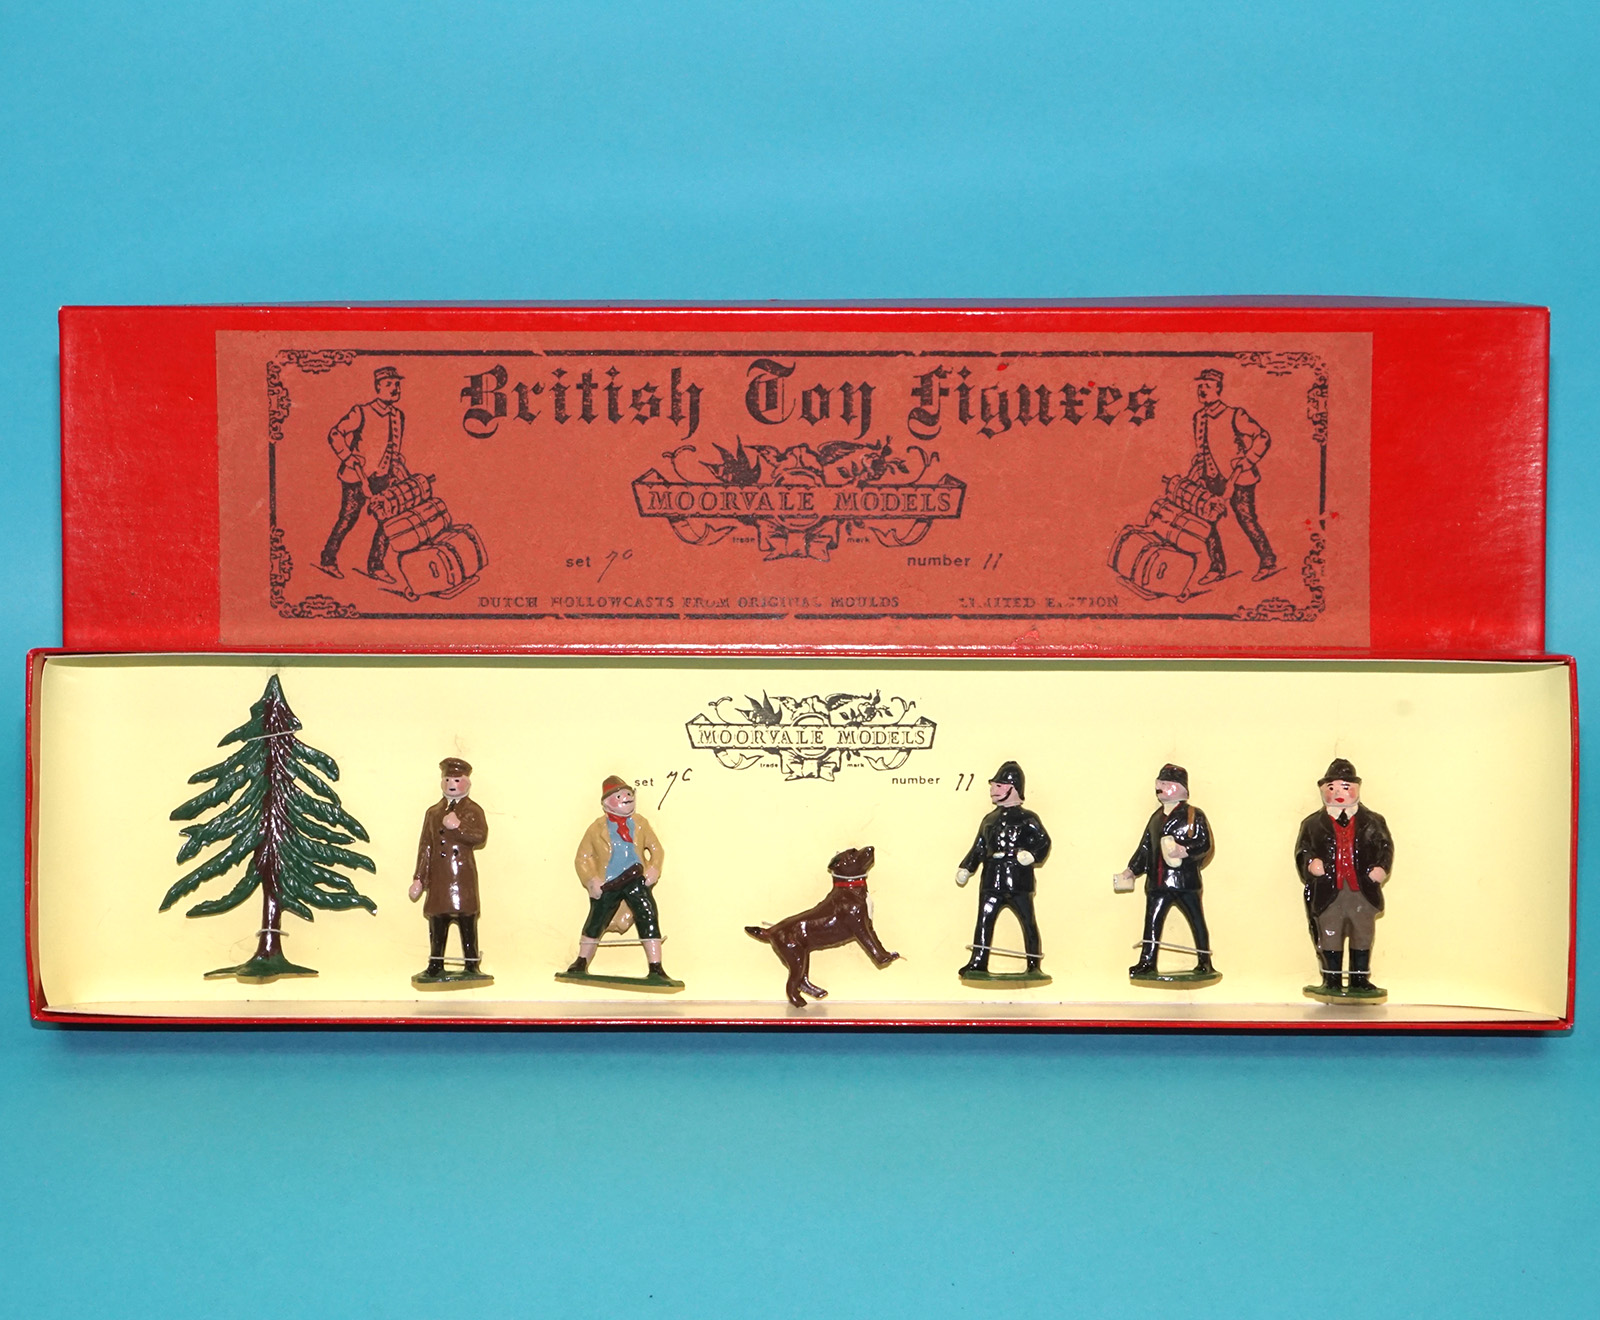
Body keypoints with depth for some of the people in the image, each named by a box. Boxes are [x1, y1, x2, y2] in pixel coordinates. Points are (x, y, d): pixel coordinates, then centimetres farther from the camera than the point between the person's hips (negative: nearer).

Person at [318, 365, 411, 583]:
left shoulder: (398, 417, 8)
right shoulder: (361, 413, -11)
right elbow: (335, 434, -9)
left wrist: (399, 467, 11)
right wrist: (348, 457, -16)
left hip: (381, 477, 6)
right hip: (356, 477, -6)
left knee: (386, 520, -1)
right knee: (348, 518, -1)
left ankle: (376, 566, 10)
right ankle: (328, 560, 14)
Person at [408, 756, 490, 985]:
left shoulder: (473, 810, 5)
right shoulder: (433, 812, 15)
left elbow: (481, 836, -13)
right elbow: (425, 846, 12)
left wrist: (458, 826, -22)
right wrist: (419, 878, 8)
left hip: (463, 874, -3)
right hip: (438, 876, 3)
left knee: (466, 918, -4)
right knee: (437, 919, 4)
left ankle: (472, 967, 1)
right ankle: (436, 966, 11)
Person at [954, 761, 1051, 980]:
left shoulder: (1027, 819, 0)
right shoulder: (989, 820, 18)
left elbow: (1043, 842, -5)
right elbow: (978, 848, 22)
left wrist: (1031, 855, -22)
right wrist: (966, 868, 15)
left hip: (1018, 880, -5)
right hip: (992, 881, 5)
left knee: (1028, 921, 1)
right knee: (984, 920, -2)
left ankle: (1034, 965, 7)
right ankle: (978, 963, 0)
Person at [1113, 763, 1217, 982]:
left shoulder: (1194, 815, -2)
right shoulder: (1156, 817, 17)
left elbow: (1205, 845, -9)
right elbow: (1145, 847, 20)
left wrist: (1185, 851, -25)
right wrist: (1132, 870, 15)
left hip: (1185, 880, -6)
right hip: (1158, 881, 6)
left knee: (1197, 921, 2)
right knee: (1152, 921, 1)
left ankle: (1205, 964, 10)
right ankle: (1147, 963, 4)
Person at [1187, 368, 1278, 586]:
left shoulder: (1234, 416, -13)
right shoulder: (1199, 417, 7)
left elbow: (1263, 438, -10)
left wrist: (1247, 462, -16)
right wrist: (1191, 478, 12)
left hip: (1238, 480, -6)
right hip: (1211, 480, 6)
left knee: (1246, 519, -3)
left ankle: (1268, 561, 12)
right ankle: (1217, 568, 9)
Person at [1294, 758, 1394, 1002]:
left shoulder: (1373, 823, 8)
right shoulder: (1313, 824, 6)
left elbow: (1385, 847, 4)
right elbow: (1302, 850, 1)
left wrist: (1380, 868, -14)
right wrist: (1310, 863, -20)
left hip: (1363, 893, 1)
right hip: (1328, 893, -1)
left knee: (1362, 937, 7)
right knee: (1329, 937, 4)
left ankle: (1360, 980, 17)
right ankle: (1332, 981, 13)